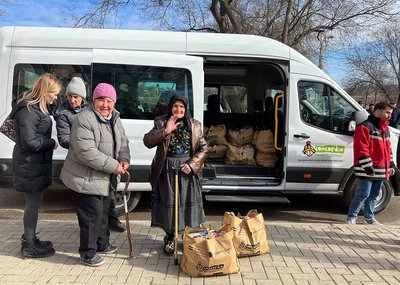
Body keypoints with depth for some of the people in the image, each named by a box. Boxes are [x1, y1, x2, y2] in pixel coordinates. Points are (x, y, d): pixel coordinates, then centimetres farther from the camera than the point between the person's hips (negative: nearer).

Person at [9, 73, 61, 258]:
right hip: (30, 165, -10)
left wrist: (49, 143, 0)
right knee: (34, 203, 0)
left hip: (36, 163, 10)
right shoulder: (28, 111, -20)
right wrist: (52, 143, -12)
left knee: (34, 202, 18)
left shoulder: (36, 108, 11)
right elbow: (30, 142, -23)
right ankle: (29, 246, 13)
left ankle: (29, 239, 32)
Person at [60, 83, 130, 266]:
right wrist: (113, 166, -26)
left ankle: (102, 244, 41)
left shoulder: (115, 119, 7)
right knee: (92, 216, -3)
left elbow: (123, 142, 12)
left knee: (103, 213, 22)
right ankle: (88, 254, 15)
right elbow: (86, 152, -29)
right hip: (85, 179, -9)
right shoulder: (84, 120, -22)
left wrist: (124, 159, -10)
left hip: (104, 179, 9)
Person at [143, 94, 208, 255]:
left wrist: (191, 164, -9)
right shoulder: (161, 122, 2)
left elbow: (203, 148, 4)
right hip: (167, 169, -1)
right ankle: (169, 237, 24)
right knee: (168, 203, 5)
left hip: (187, 169, 1)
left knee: (189, 203, 7)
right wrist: (165, 131, -20)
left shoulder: (194, 125, 6)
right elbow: (147, 141, -9)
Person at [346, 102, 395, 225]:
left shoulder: (385, 129, 18)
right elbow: (361, 150, -17)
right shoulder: (364, 127, -11)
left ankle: (369, 217, 26)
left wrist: (391, 165, 20)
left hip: (380, 170, 9)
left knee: (374, 194, 14)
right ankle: (352, 217, 5)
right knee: (364, 193, -8)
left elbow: (388, 149, 25)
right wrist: (368, 167, -20)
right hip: (367, 170, -8)